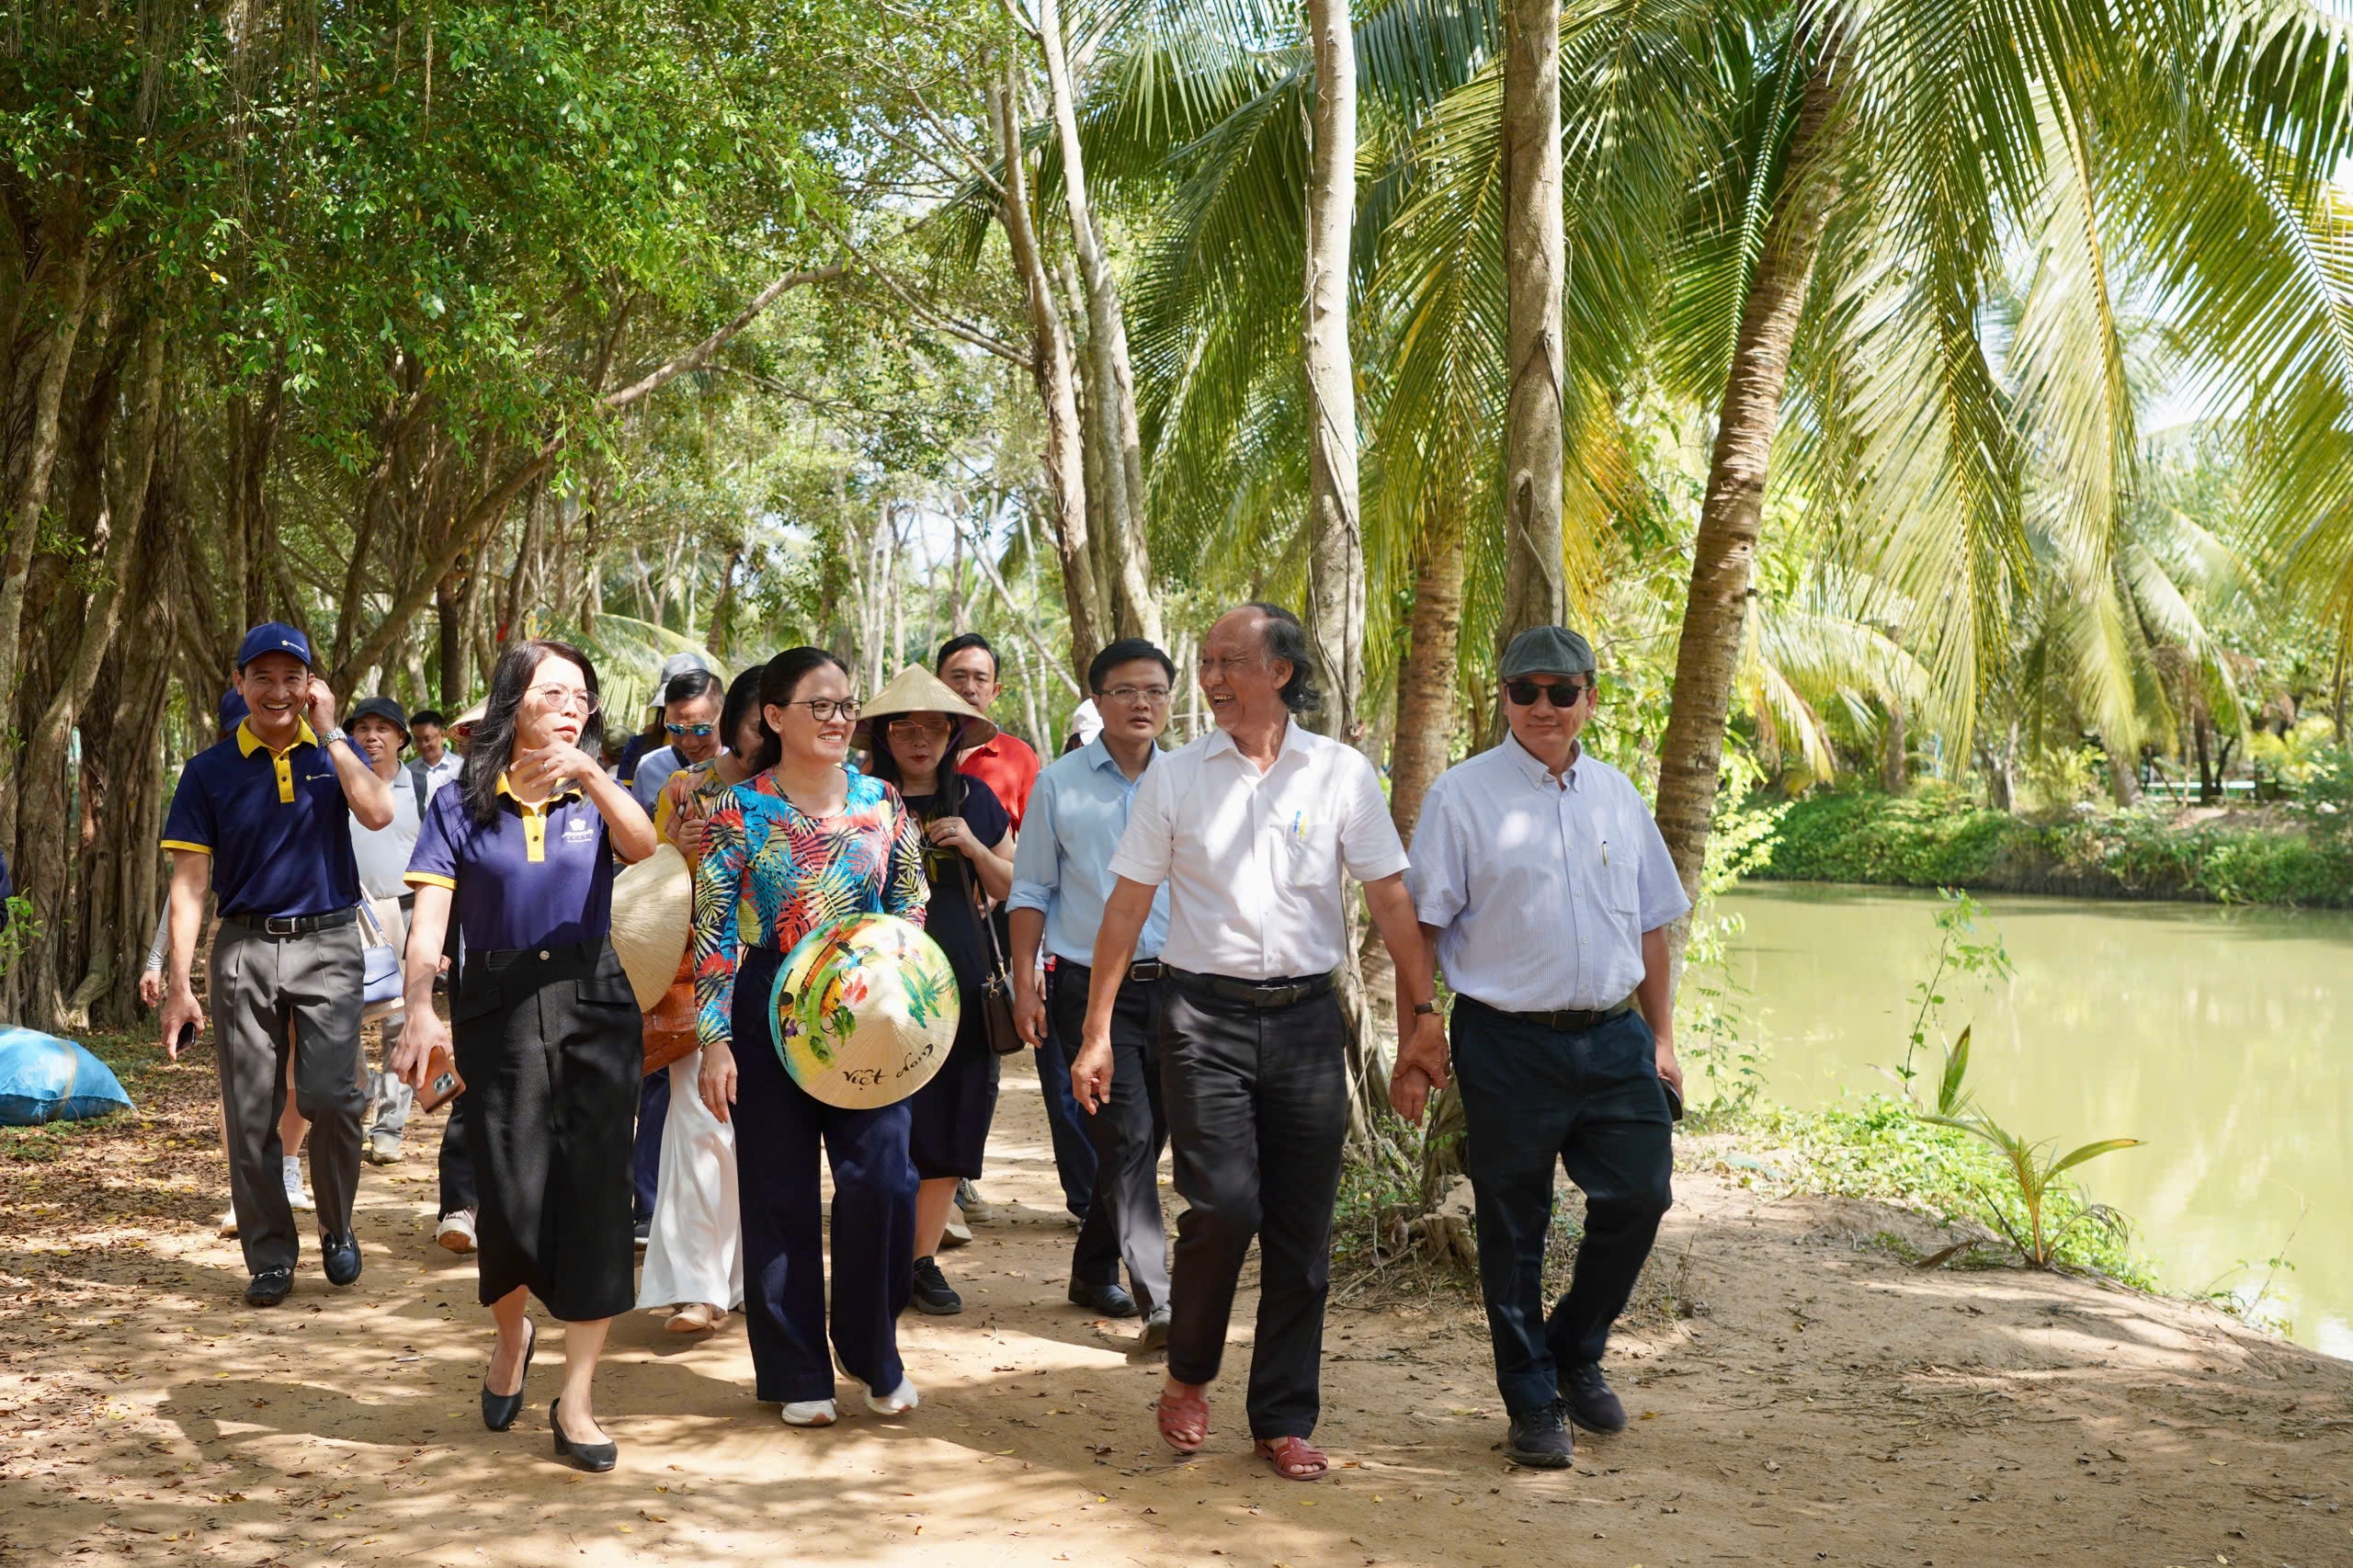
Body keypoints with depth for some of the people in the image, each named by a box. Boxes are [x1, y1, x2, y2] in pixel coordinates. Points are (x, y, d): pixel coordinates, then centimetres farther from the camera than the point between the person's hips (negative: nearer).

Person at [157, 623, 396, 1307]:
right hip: (245, 948, 1)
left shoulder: (333, 752, 7)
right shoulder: (210, 770, 4)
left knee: (330, 1096, -11)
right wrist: (178, 984, -6)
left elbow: (377, 813, -14)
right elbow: (189, 881, 0)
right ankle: (270, 1257, 16)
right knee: (251, 1115, 3)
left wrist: (329, 735, -11)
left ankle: (336, 1228, 12)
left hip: (327, 946, -1)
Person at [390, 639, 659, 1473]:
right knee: (512, 1199, 0)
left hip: (593, 1005, 1)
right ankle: (511, 1336, 33)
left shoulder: (594, 800, 6)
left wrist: (590, 772, -33)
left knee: (594, 1192, -4)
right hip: (499, 1009, -1)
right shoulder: (462, 805, 2)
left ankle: (576, 1397, 4)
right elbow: (429, 918, -6)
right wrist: (420, 1011, -22)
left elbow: (642, 846, -17)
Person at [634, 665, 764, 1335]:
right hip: (702, 975, -2)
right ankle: (697, 1285, -7)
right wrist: (679, 850, -10)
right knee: (702, 1121, -10)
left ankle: (751, 1274, 17)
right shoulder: (685, 789, 4)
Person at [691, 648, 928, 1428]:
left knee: (883, 1182, -7)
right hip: (769, 1014, -2)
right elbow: (712, 930, -4)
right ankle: (797, 1371, 19)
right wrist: (715, 1039, -9)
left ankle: (873, 1351, 15)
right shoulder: (740, 810, -3)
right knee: (779, 1194, 4)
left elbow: (911, 907, 11)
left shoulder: (882, 802, 5)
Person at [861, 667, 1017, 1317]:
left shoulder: (974, 799, 10)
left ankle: (924, 1259, 17)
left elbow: (1012, 889, 14)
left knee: (950, 1127, 5)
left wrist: (975, 848, -3)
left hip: (963, 982, 3)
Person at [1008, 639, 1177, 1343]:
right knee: (1128, 1135, -11)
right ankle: (1157, 1301, -10)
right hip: (1092, 987, -3)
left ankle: (1094, 1270, 29)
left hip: (1173, 985, 3)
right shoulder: (1059, 784, 3)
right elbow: (1030, 889, 5)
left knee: (1143, 1138, 9)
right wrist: (1025, 983, -2)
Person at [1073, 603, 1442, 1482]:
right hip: (1206, 1015, -1)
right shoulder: (1175, 777, 4)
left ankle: (1284, 1419, 16)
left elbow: (1391, 900, 4)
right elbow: (1128, 906, 6)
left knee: (1301, 1228, 3)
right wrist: (1097, 1032, 2)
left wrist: (1420, 1012, -3)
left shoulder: (1342, 773, 4)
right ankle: (1187, 1376, 13)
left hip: (1306, 1016, 1)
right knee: (1224, 1204, -13)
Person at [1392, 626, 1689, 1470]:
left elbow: (1649, 923, 17)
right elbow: (1420, 923, -4)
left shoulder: (1617, 794, 11)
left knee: (1639, 1195, 2)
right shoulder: (1461, 795, -3)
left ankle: (1575, 1350, 27)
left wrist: (1661, 1037, 14)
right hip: (1508, 1043, -4)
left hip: (1614, 1038, 4)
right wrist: (1417, 1038, -8)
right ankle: (1533, 1403, 20)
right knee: (1513, 1231, 4)